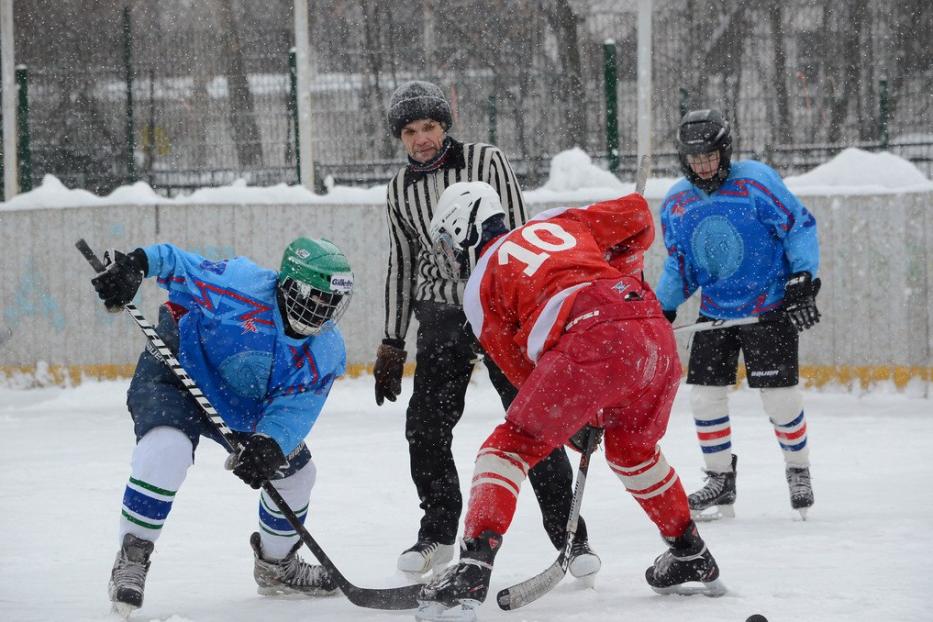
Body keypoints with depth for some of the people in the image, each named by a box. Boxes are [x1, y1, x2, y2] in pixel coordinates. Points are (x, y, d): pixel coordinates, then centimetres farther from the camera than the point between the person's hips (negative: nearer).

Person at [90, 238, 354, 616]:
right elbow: (174, 261, -22)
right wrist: (134, 265, -40)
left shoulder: (326, 353, -12)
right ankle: (132, 558, -21)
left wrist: (270, 444, -36)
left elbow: (293, 410, -17)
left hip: (243, 409, 7)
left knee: (294, 471, 10)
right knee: (167, 448, -34)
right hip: (175, 372, -7)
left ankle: (275, 567, 35)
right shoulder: (243, 287, -28)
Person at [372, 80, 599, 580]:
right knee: (426, 426, -1)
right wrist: (392, 343, 14)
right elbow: (401, 266, 16)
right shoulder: (400, 191, 8)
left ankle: (568, 534, -2)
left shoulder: (486, 163, -7)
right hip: (441, 312, 4)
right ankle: (438, 534, 15)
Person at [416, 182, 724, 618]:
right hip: (655, 332, 6)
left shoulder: (480, 284, 19)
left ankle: (473, 567, -11)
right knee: (632, 446, 31)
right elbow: (636, 214, 24)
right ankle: (692, 559, 38)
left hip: (588, 340, -6)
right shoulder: (559, 222, 31)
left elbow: (519, 367, 19)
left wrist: (580, 419, 28)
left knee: (512, 445, 5)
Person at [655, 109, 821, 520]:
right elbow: (679, 265, 14)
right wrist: (662, 309, 7)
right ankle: (720, 483, 12)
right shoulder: (676, 205, 3)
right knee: (704, 392, -1)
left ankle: (798, 471, 17)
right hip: (716, 312, 5)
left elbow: (800, 226, -11)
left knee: (779, 394, -5)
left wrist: (803, 277, -19)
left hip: (771, 307, -5)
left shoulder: (756, 182, -14)